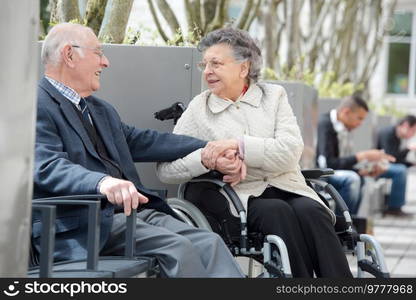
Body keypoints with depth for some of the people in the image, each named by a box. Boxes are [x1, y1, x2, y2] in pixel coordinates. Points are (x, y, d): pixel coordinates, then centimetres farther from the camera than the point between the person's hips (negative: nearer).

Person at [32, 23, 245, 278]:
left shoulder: (101, 110, 25)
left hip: (130, 209, 9)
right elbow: (47, 166, -20)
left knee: (209, 243, -12)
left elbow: (142, 141, 29)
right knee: (176, 246, -25)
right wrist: (102, 182, -38)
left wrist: (207, 148, 22)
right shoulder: (38, 105, -5)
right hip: (80, 223, -9)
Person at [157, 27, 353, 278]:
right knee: (277, 212, -32)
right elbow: (165, 169, 2)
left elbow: (291, 151, -2)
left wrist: (240, 147, -12)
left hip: (285, 189, 2)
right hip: (240, 196, -1)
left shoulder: (273, 95, 14)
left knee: (311, 212, -30)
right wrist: (209, 160, -16)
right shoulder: (199, 109, 11)